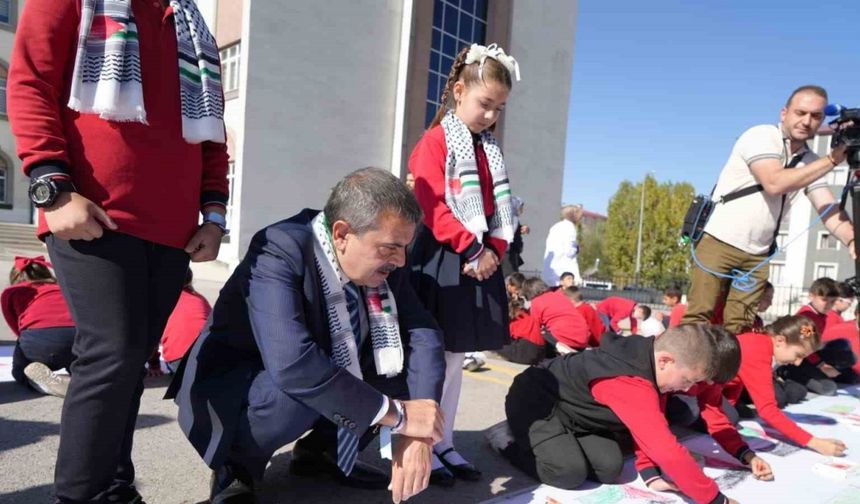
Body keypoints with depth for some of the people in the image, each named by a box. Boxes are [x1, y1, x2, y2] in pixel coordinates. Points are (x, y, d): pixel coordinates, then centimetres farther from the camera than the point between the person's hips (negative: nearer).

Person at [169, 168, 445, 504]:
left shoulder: (384, 263, -13)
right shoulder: (278, 253, -32)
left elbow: (424, 335, -14)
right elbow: (293, 365, -43)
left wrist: (417, 433, -28)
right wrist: (398, 414, -36)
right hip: (232, 388, -6)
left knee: (417, 362, -10)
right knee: (303, 392, -37)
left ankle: (319, 449, 9)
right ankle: (236, 466, -3)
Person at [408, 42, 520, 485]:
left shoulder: (491, 150, 16)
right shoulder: (436, 142, -5)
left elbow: (500, 208, 13)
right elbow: (433, 207, -15)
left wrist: (493, 251, -4)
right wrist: (472, 249, -19)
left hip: (481, 260, 7)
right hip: (443, 261, -7)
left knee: (456, 359, 12)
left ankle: (445, 444, 23)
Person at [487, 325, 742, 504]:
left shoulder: (648, 354, -8)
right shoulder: (631, 385, -37)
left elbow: (648, 429, 4)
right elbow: (668, 451, -38)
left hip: (568, 407, 9)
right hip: (534, 400, -9)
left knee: (609, 467, -5)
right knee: (571, 472, -23)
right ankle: (508, 439, 1)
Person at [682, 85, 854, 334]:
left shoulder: (810, 161, 7)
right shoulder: (761, 136, -9)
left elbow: (829, 211, -2)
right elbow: (775, 183, -25)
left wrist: (852, 240, -22)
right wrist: (832, 160, -20)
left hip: (758, 254, 6)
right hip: (720, 241, -6)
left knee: (738, 326, 3)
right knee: (698, 317, -8)